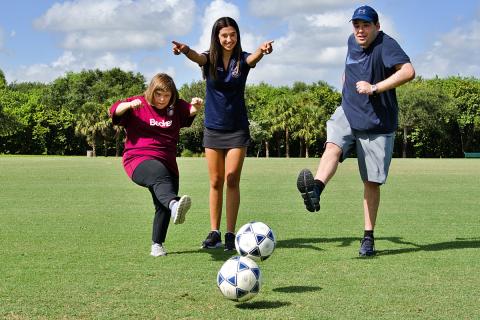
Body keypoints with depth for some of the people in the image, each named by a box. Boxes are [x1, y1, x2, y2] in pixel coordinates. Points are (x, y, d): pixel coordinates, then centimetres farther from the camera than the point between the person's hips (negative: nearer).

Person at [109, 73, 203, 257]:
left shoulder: (176, 107, 15)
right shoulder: (139, 106, 5)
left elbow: (190, 112, 1)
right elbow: (114, 110, -7)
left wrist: (196, 106, -22)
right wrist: (130, 104, -27)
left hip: (167, 164, 5)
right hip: (138, 160, -5)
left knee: (163, 206, -1)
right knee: (160, 175, -37)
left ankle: (157, 245, 18)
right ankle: (174, 205, -68)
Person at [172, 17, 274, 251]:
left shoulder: (242, 59, -6)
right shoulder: (210, 59, -3)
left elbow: (254, 58, -29)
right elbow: (197, 57, -26)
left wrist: (262, 50, -54)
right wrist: (186, 50, -52)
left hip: (237, 130, -2)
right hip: (213, 129, 2)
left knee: (232, 181, -5)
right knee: (216, 183, 7)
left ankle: (230, 234, -1)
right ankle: (214, 232, 13)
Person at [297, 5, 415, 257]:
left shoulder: (385, 45, -15)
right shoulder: (352, 41, 7)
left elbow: (408, 71, -31)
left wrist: (374, 88, -31)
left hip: (377, 124, -4)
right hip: (348, 113, 5)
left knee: (371, 182, 1)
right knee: (333, 146, -29)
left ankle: (368, 238, 11)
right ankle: (315, 189, -55)